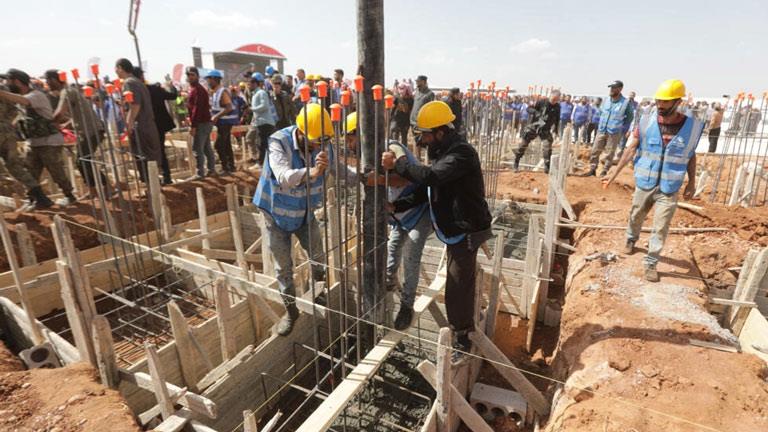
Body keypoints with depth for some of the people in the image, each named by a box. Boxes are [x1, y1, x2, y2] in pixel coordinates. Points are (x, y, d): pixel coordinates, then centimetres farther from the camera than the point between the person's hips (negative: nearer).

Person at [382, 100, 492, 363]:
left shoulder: (462, 153, -23)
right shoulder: (442, 152, 8)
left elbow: (430, 177, -38)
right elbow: (425, 189, 8)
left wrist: (399, 162, -24)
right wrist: (396, 206, -3)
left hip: (466, 232, -10)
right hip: (456, 229, 10)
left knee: (456, 289, -2)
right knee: (462, 283, 23)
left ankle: (461, 342, 17)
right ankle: (466, 327, 44)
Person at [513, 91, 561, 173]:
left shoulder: (557, 107, 0)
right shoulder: (542, 101, -9)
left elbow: (557, 120, 13)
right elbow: (529, 109, -7)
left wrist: (555, 131, 11)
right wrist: (537, 113, -24)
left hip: (545, 130, 1)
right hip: (533, 126, -1)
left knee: (547, 147, -13)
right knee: (524, 144, 2)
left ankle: (547, 167, -4)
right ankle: (516, 163, 18)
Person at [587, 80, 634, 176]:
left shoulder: (626, 102, -9)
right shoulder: (606, 100, 4)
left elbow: (629, 118, 2)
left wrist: (621, 129, 0)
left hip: (614, 133, -4)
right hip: (601, 131, 4)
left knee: (609, 153, 2)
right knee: (595, 150, 4)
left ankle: (604, 171, 11)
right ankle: (592, 169, 14)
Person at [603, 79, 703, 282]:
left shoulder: (692, 126, -6)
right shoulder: (646, 122, -8)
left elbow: (691, 155, 6)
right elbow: (631, 149, -3)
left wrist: (692, 182, 6)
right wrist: (614, 173, -4)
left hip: (669, 188, 0)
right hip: (644, 183, 1)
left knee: (660, 228, 1)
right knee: (635, 217, 20)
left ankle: (651, 263, 13)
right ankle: (631, 239, 48)